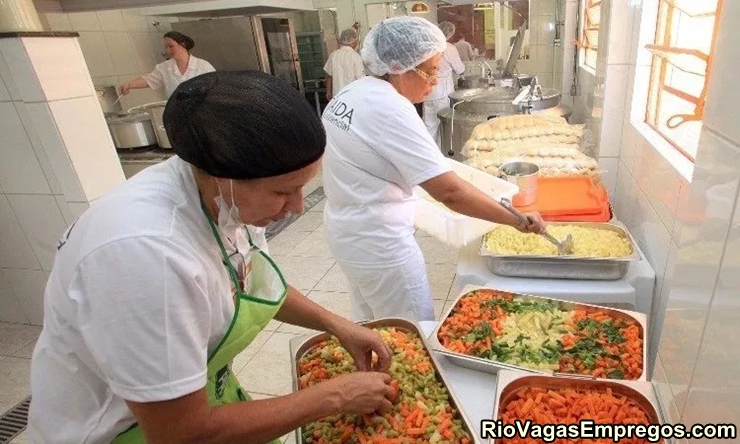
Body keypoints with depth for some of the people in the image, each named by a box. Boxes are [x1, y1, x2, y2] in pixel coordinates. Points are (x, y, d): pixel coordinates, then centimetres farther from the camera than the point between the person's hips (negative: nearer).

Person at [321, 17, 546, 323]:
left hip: (347, 233, 9)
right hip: (379, 244, -9)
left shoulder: (350, 94, 4)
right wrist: (515, 219, -20)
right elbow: (449, 191, -29)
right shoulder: (390, 110, -24)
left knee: (370, 328, 27)